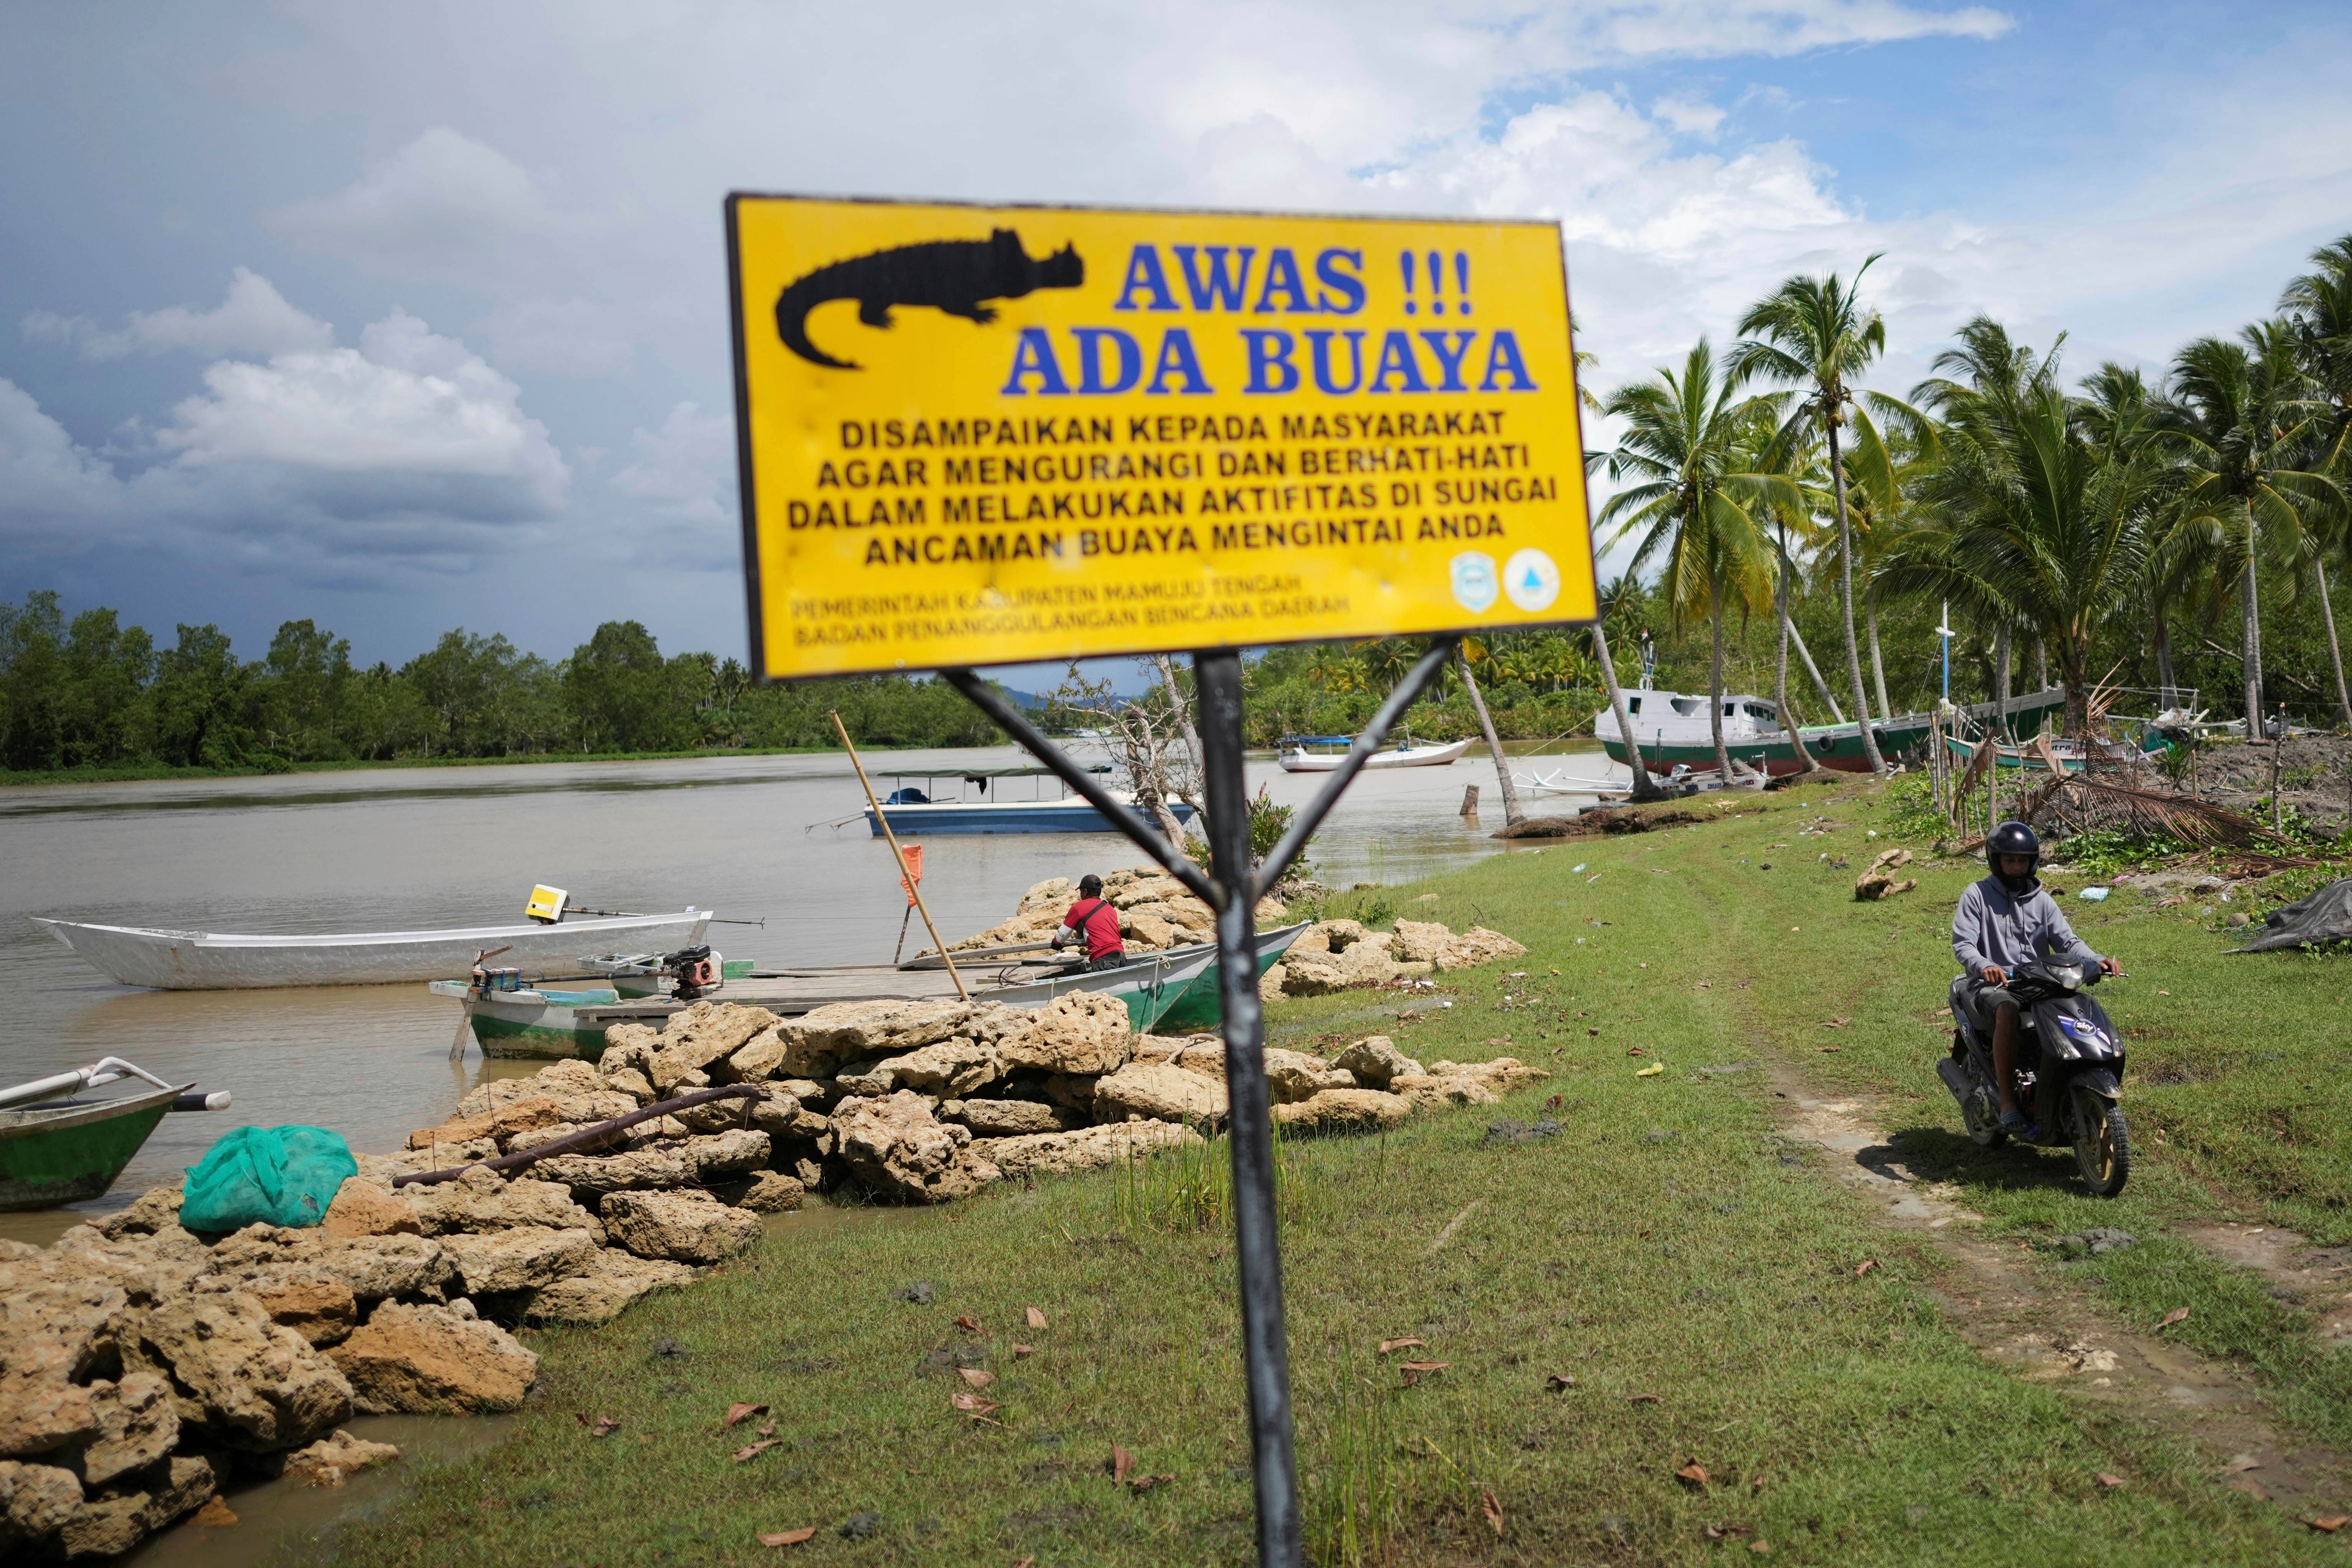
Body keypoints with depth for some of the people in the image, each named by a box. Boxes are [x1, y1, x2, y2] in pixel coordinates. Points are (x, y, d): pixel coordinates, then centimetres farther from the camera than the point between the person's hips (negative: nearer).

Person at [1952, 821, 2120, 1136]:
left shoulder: (2042, 902, 16)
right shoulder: (1977, 895, 3)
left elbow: (2067, 941, 4)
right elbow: (1963, 943, -9)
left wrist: (2096, 960, -17)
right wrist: (1984, 966, -31)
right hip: (1991, 987, -5)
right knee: (2008, 1010, -38)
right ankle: (2007, 1102, -35)